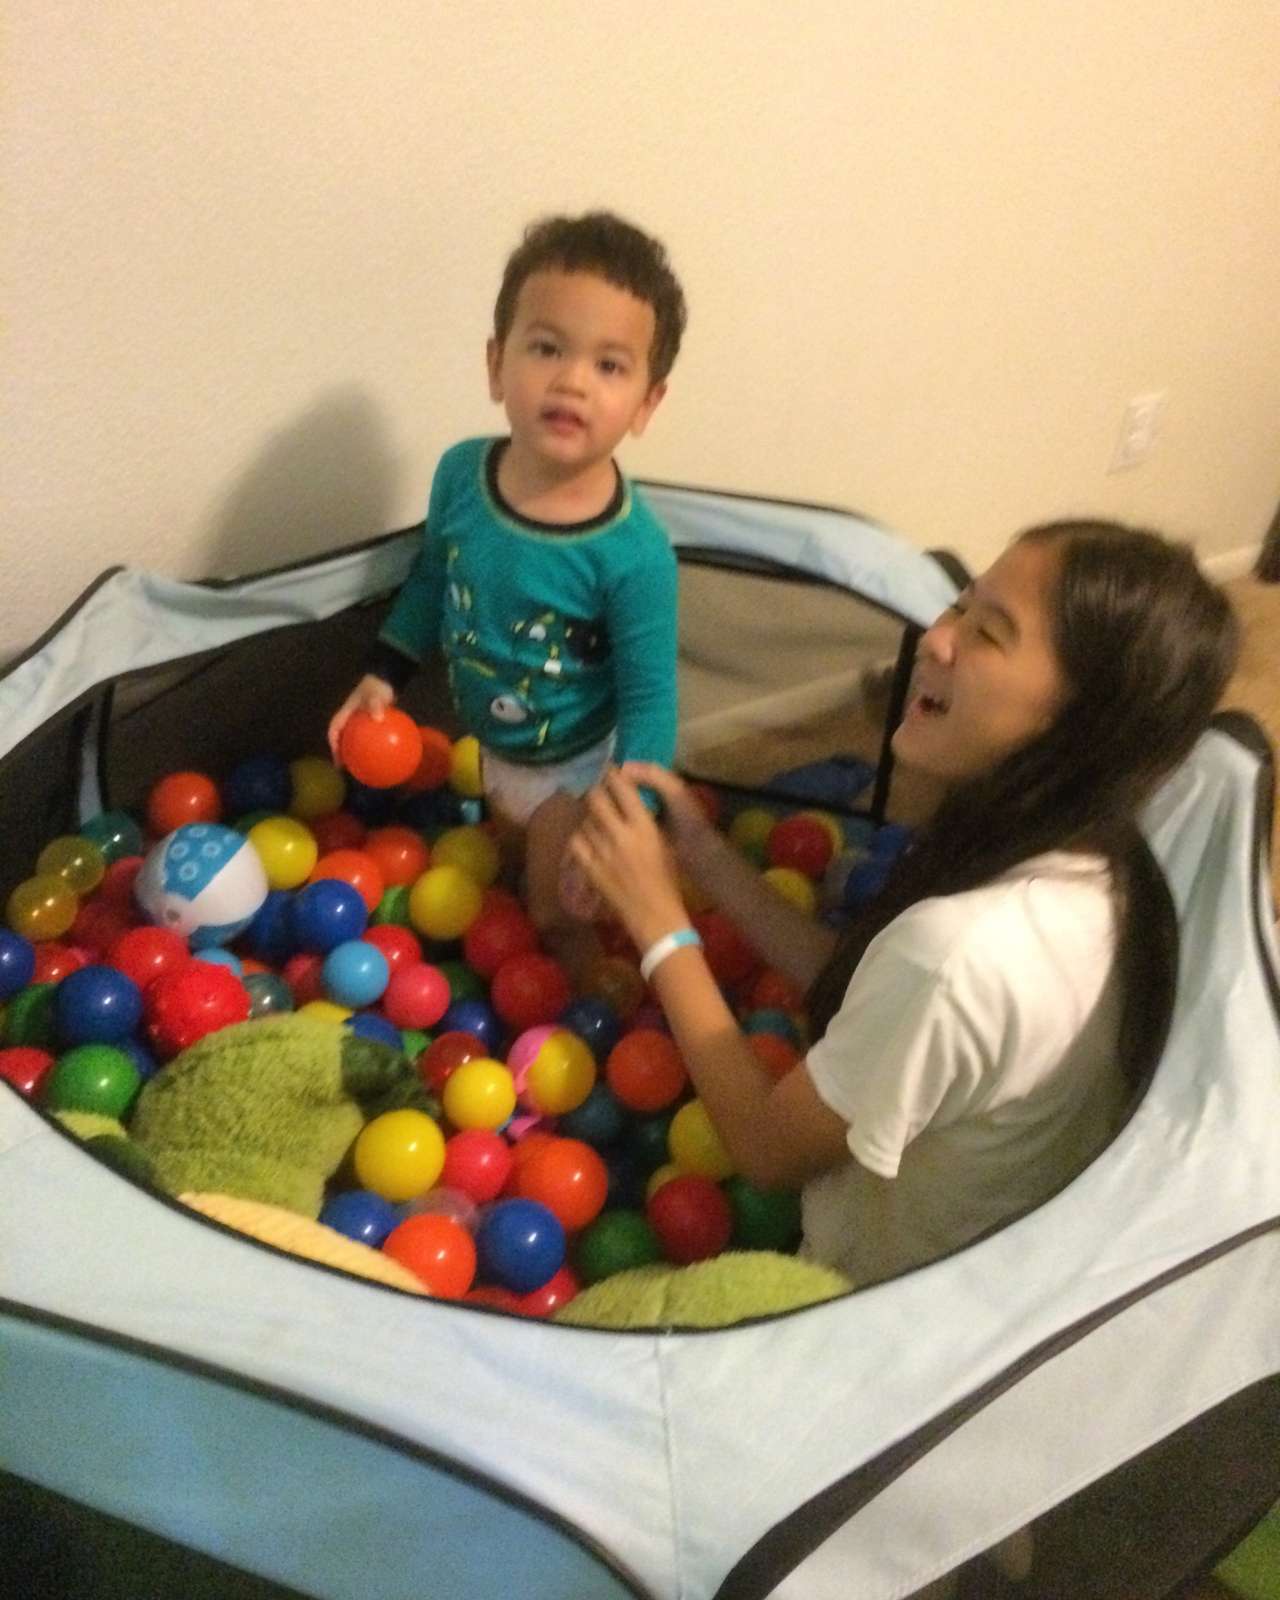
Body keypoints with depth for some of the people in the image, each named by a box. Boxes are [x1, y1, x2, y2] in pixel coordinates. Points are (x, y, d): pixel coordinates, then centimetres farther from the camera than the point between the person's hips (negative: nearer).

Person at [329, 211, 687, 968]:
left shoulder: (634, 552, -35)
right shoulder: (461, 473, -20)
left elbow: (649, 701, -25)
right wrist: (383, 675, 0)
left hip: (577, 767, -5)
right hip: (490, 746, 6)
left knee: (559, 919, 15)